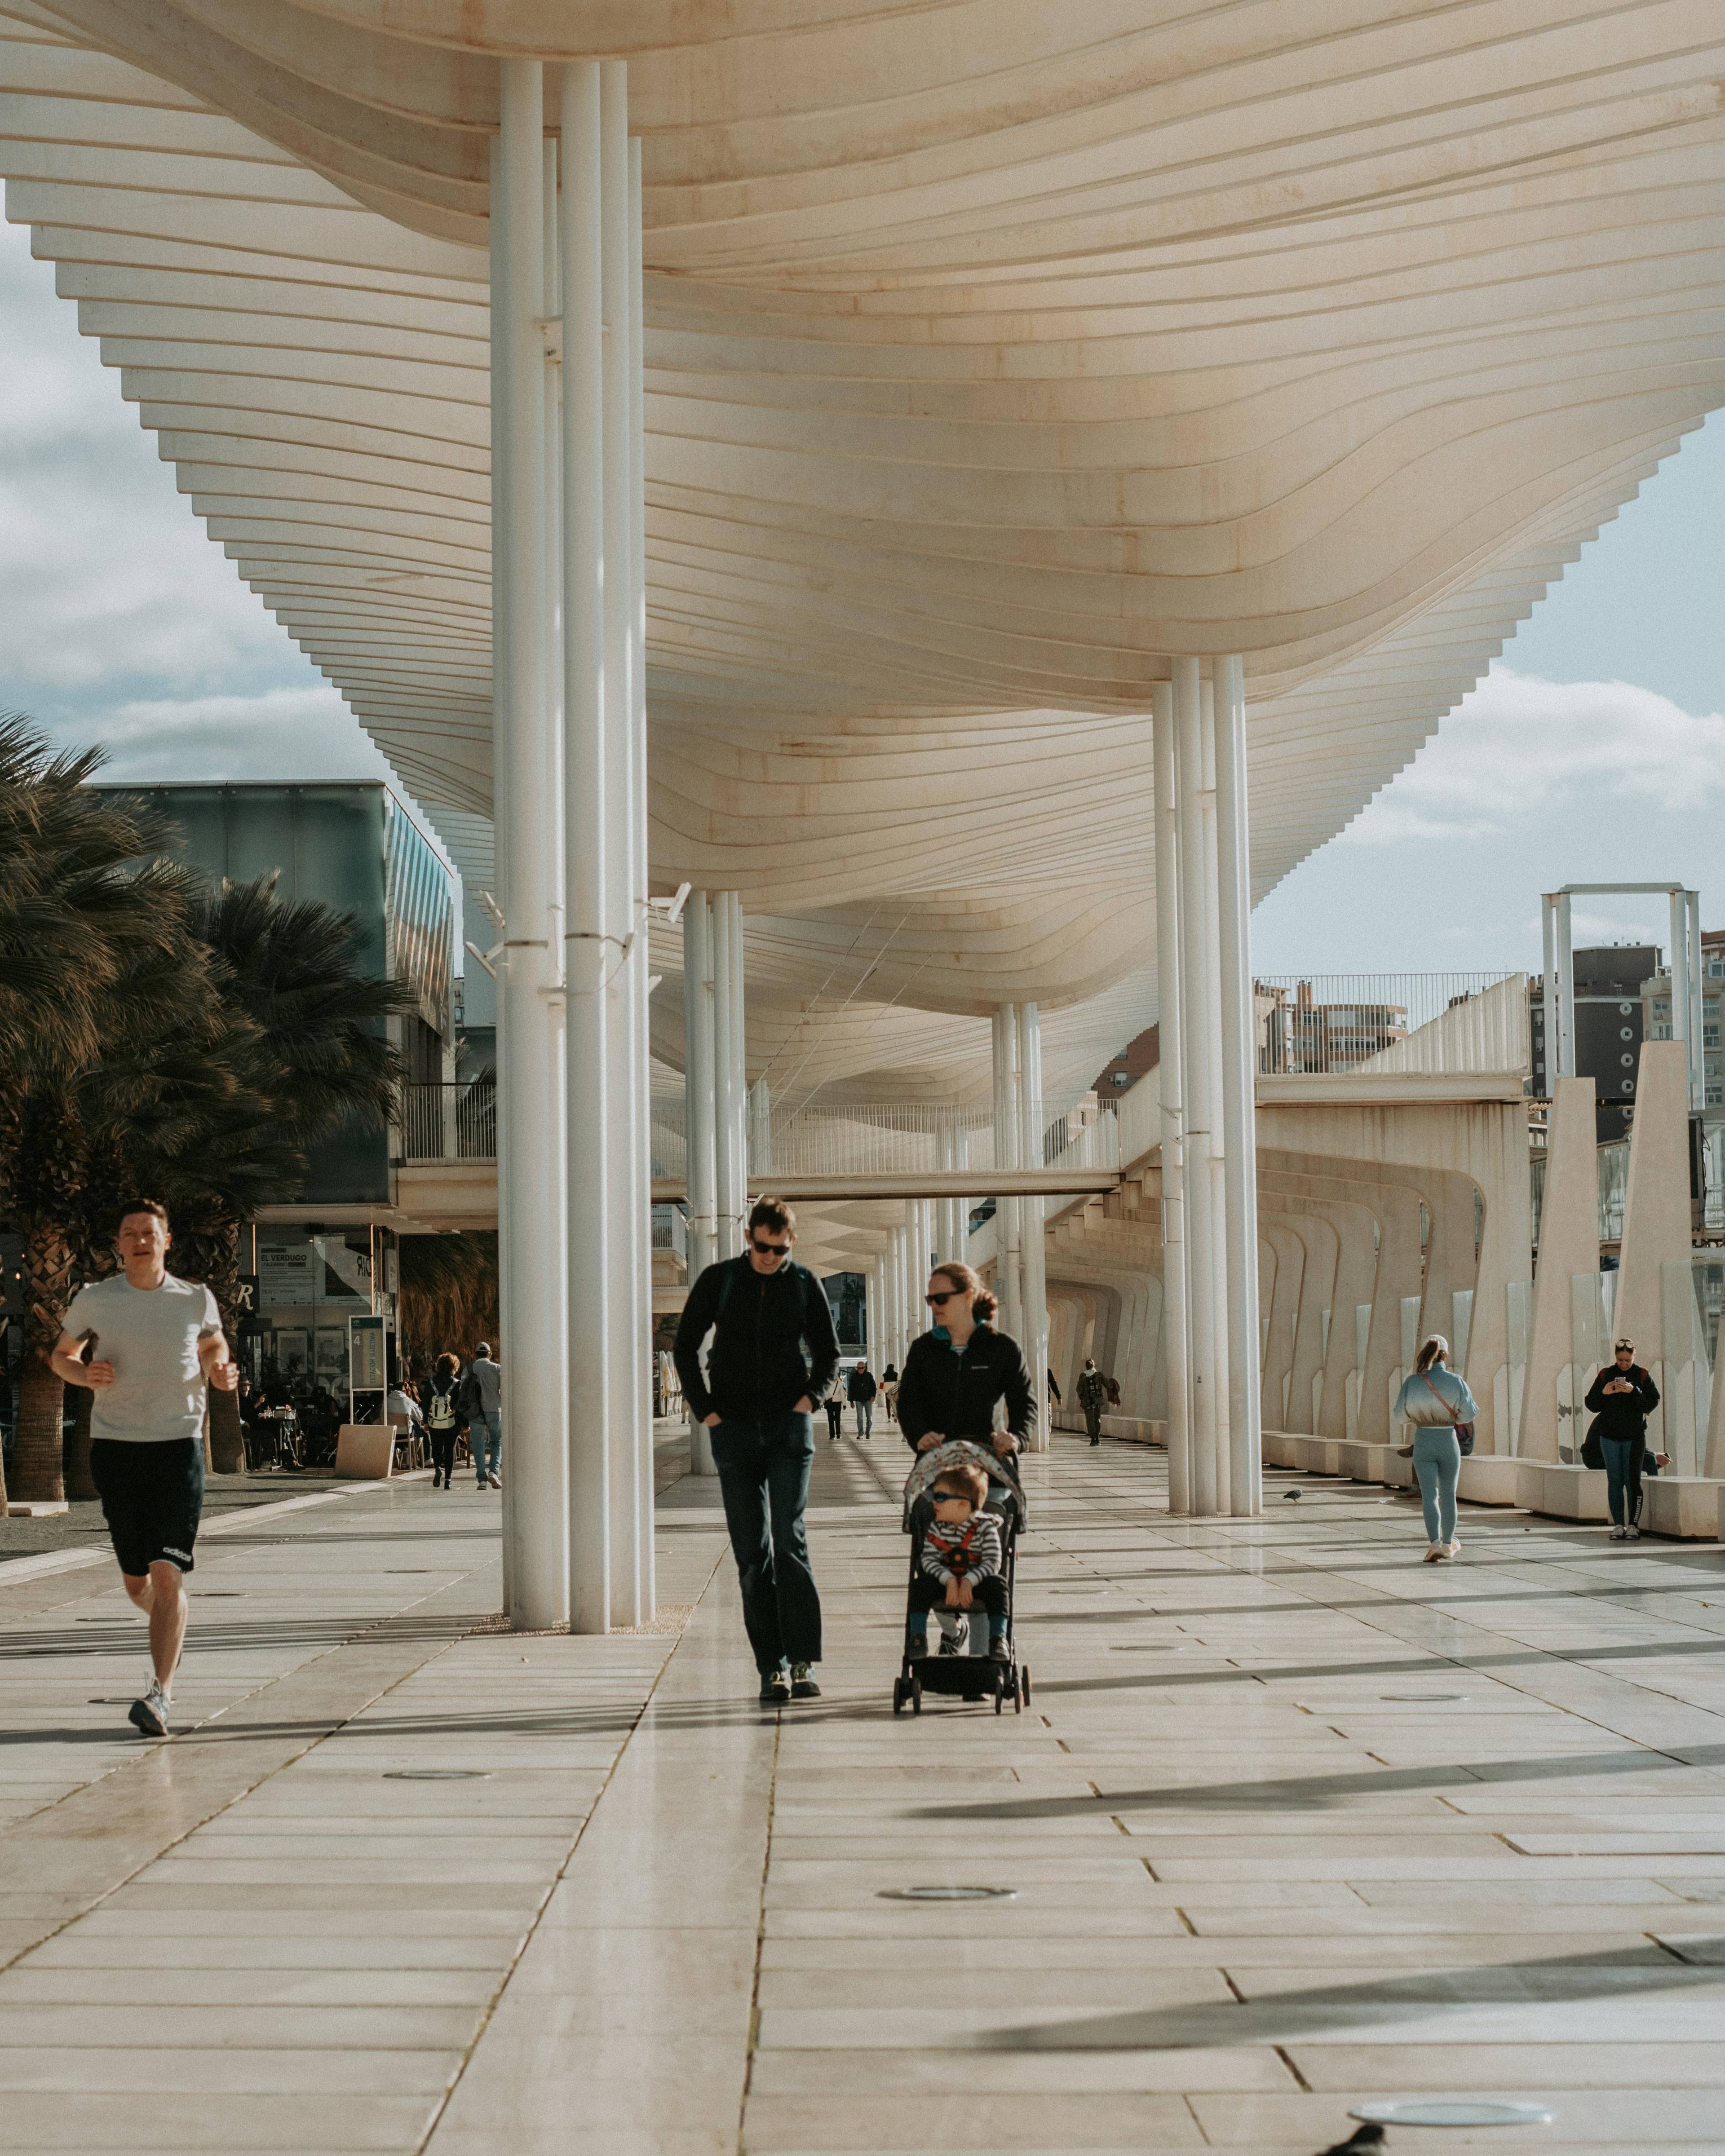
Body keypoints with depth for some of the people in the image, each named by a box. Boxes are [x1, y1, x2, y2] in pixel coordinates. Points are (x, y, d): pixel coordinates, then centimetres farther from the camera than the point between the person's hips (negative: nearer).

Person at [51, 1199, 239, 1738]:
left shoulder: (196, 1300, 4)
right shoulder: (94, 1300, 3)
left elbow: (214, 1344, 23)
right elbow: (61, 1355, 17)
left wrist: (221, 1373, 1)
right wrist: (83, 1373, -6)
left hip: (180, 1445, -1)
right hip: (116, 1446, 1)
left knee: (167, 1572, -13)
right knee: (136, 1581, 6)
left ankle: (161, 1692, -13)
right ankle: (169, 1624, 41)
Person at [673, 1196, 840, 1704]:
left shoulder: (805, 1285, 4)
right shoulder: (718, 1281, 3)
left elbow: (828, 1353, 15)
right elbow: (685, 1347, 9)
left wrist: (812, 1396, -2)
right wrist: (703, 1409, 0)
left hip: (789, 1426, -1)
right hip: (735, 1429, 1)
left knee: (790, 1543, -13)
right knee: (752, 1555, 1)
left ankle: (803, 1663, -13)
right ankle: (772, 1668, 3)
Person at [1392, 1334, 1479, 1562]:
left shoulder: (1412, 1382, -7)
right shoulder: (1456, 1381, -9)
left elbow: (1398, 1415, -2)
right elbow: (1469, 1413, -7)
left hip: (1423, 1443, 0)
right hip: (1448, 1441, 0)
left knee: (1429, 1496, 0)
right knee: (1448, 1494, 16)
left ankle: (1434, 1542, -18)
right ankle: (1448, 1543, 29)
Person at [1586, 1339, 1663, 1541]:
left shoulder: (1642, 1376, 1)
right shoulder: (1605, 1376, 5)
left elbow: (1652, 1403, -8)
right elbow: (1591, 1405, 4)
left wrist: (1634, 1392, -21)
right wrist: (1603, 1393, -14)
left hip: (1635, 1436, -2)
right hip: (1610, 1437, 2)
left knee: (1633, 1481, -6)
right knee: (1615, 1482, 2)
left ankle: (1633, 1525, -3)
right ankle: (1618, 1525, 5)